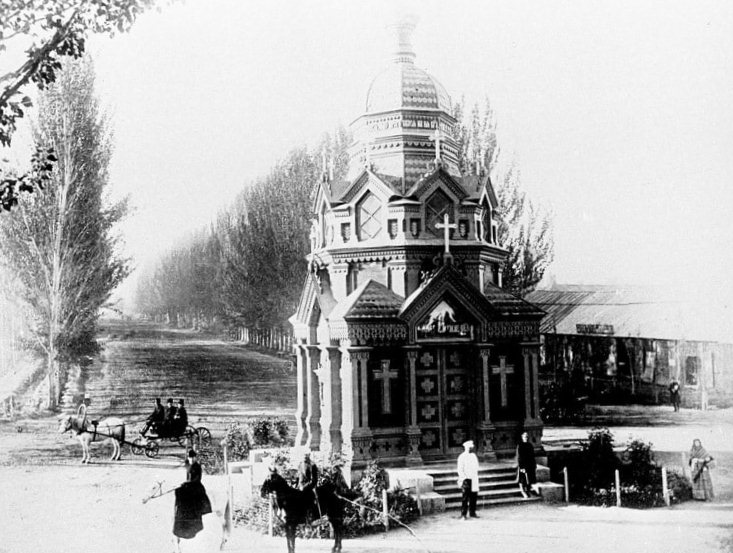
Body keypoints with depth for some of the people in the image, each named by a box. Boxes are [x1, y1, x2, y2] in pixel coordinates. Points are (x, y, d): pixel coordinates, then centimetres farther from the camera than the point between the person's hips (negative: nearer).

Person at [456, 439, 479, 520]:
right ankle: (463, 514, -2)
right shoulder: (462, 457, -8)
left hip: (474, 479, 6)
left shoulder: (473, 455, 12)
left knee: (474, 496, 7)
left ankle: (472, 513, 17)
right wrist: (464, 478, -15)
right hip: (466, 480, -6)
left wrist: (476, 476, 13)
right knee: (465, 497, -6)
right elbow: (460, 470, -9)